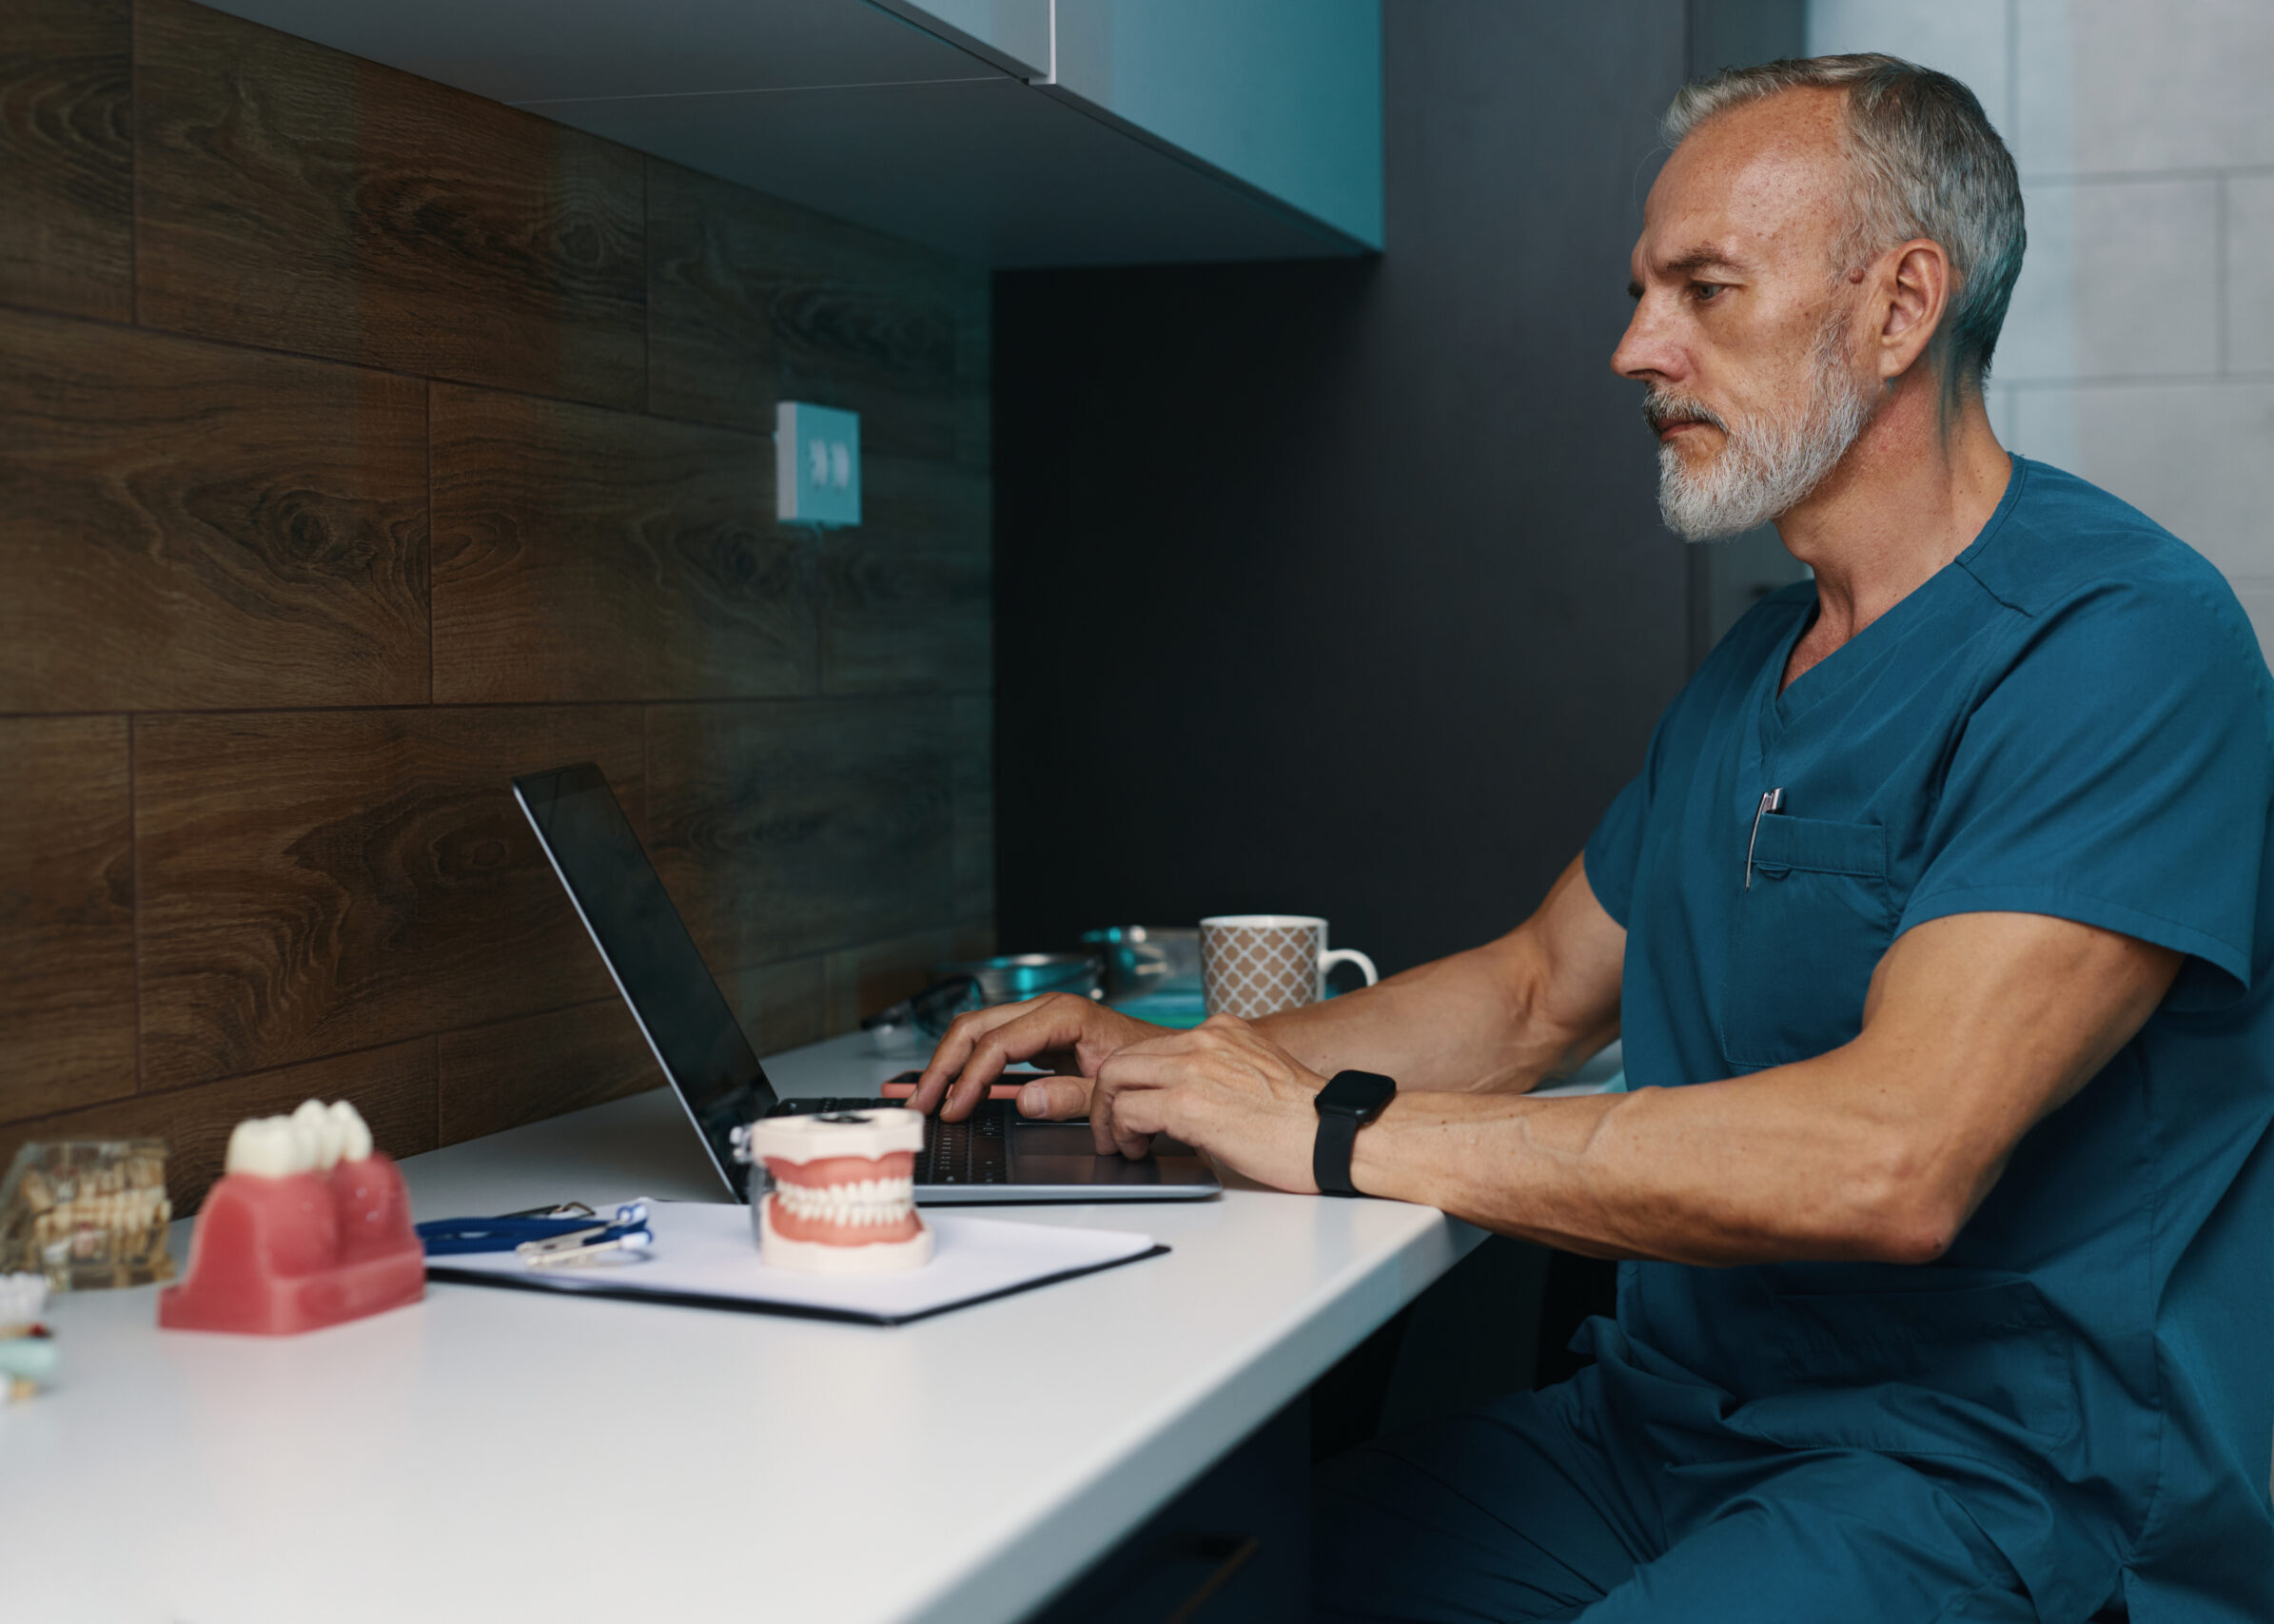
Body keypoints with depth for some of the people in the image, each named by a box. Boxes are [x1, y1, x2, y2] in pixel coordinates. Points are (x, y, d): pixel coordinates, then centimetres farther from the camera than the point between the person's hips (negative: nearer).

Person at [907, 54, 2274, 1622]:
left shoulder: (2123, 639, -16)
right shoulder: (1757, 668, 16)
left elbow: (1892, 1161, -27)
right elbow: (1540, 992, 25)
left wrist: (1338, 1129, -22)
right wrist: (1176, 1064, 9)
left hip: (2007, 1475, -8)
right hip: (1674, 1419, 8)